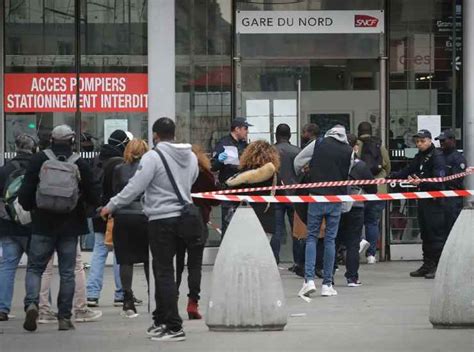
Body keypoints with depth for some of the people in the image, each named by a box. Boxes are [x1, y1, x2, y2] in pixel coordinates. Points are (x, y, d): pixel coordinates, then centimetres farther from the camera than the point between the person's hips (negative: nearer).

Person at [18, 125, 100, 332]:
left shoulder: (38, 160, -4)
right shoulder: (80, 164, -3)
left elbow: (25, 192, -4)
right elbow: (93, 197, 0)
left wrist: (29, 207, 15)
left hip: (42, 224, 0)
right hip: (70, 227, 0)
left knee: (35, 267, 7)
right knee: (67, 272, 7)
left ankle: (31, 303, -17)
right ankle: (64, 317, 6)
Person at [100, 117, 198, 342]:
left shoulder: (153, 157, -14)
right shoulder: (190, 156, 7)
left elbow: (135, 187, -15)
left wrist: (111, 206, -5)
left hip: (161, 219, -7)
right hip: (182, 217, 7)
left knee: (164, 272, -4)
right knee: (162, 268, 19)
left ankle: (174, 327, -7)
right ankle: (161, 319, 25)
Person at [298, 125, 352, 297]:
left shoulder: (318, 145, 0)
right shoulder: (348, 151, 1)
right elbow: (348, 175, 3)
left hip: (317, 196, -1)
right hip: (336, 199, 1)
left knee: (312, 237, 6)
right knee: (330, 239, 6)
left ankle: (309, 279, -9)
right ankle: (327, 284, 6)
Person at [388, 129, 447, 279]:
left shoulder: (437, 157, -12)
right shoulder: (419, 157, 16)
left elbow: (438, 181, -19)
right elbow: (407, 171, 16)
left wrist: (420, 183, -31)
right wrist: (390, 177, 4)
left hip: (435, 201, -9)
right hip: (423, 199, 9)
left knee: (436, 233, -7)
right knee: (425, 233, 13)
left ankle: (438, 267, -3)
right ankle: (428, 265, 19)